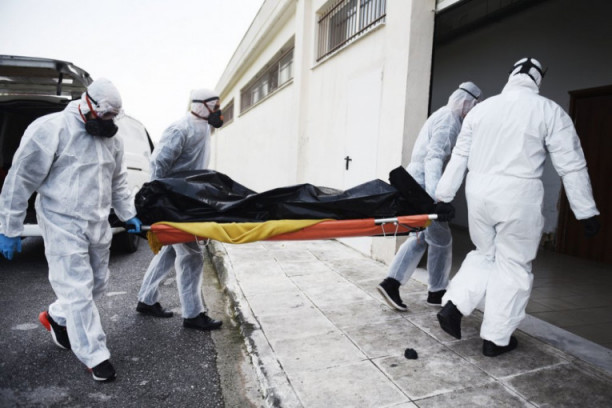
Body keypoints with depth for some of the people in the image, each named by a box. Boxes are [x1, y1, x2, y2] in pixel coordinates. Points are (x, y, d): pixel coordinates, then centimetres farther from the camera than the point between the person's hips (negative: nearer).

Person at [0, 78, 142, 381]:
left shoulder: (111, 138, 11)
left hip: (98, 223, 7)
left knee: (97, 282, 15)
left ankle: (56, 318, 42)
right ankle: (95, 356, 8)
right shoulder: (51, 129, -12)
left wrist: (128, 214, 12)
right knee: (78, 289, -4)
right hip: (63, 223, -7)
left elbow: (118, 182, 21)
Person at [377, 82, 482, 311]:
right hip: (422, 183, -10)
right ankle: (437, 293, 18)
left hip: (413, 179, 10)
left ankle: (391, 283, 8)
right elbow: (434, 157, -26)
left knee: (420, 238, 13)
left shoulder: (442, 115, 18)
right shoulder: (450, 122, -14)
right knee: (441, 240, 4)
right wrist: (434, 195, -35)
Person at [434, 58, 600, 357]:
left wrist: (442, 197, 15)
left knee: (485, 255, 22)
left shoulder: (481, 109, 9)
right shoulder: (550, 112, 0)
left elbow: (459, 158, 10)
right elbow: (572, 166, -1)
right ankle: (496, 338, 16)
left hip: (478, 192, 4)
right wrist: (586, 212, 5)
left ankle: (453, 306, 9)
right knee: (513, 266, 9)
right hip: (518, 196, -4)